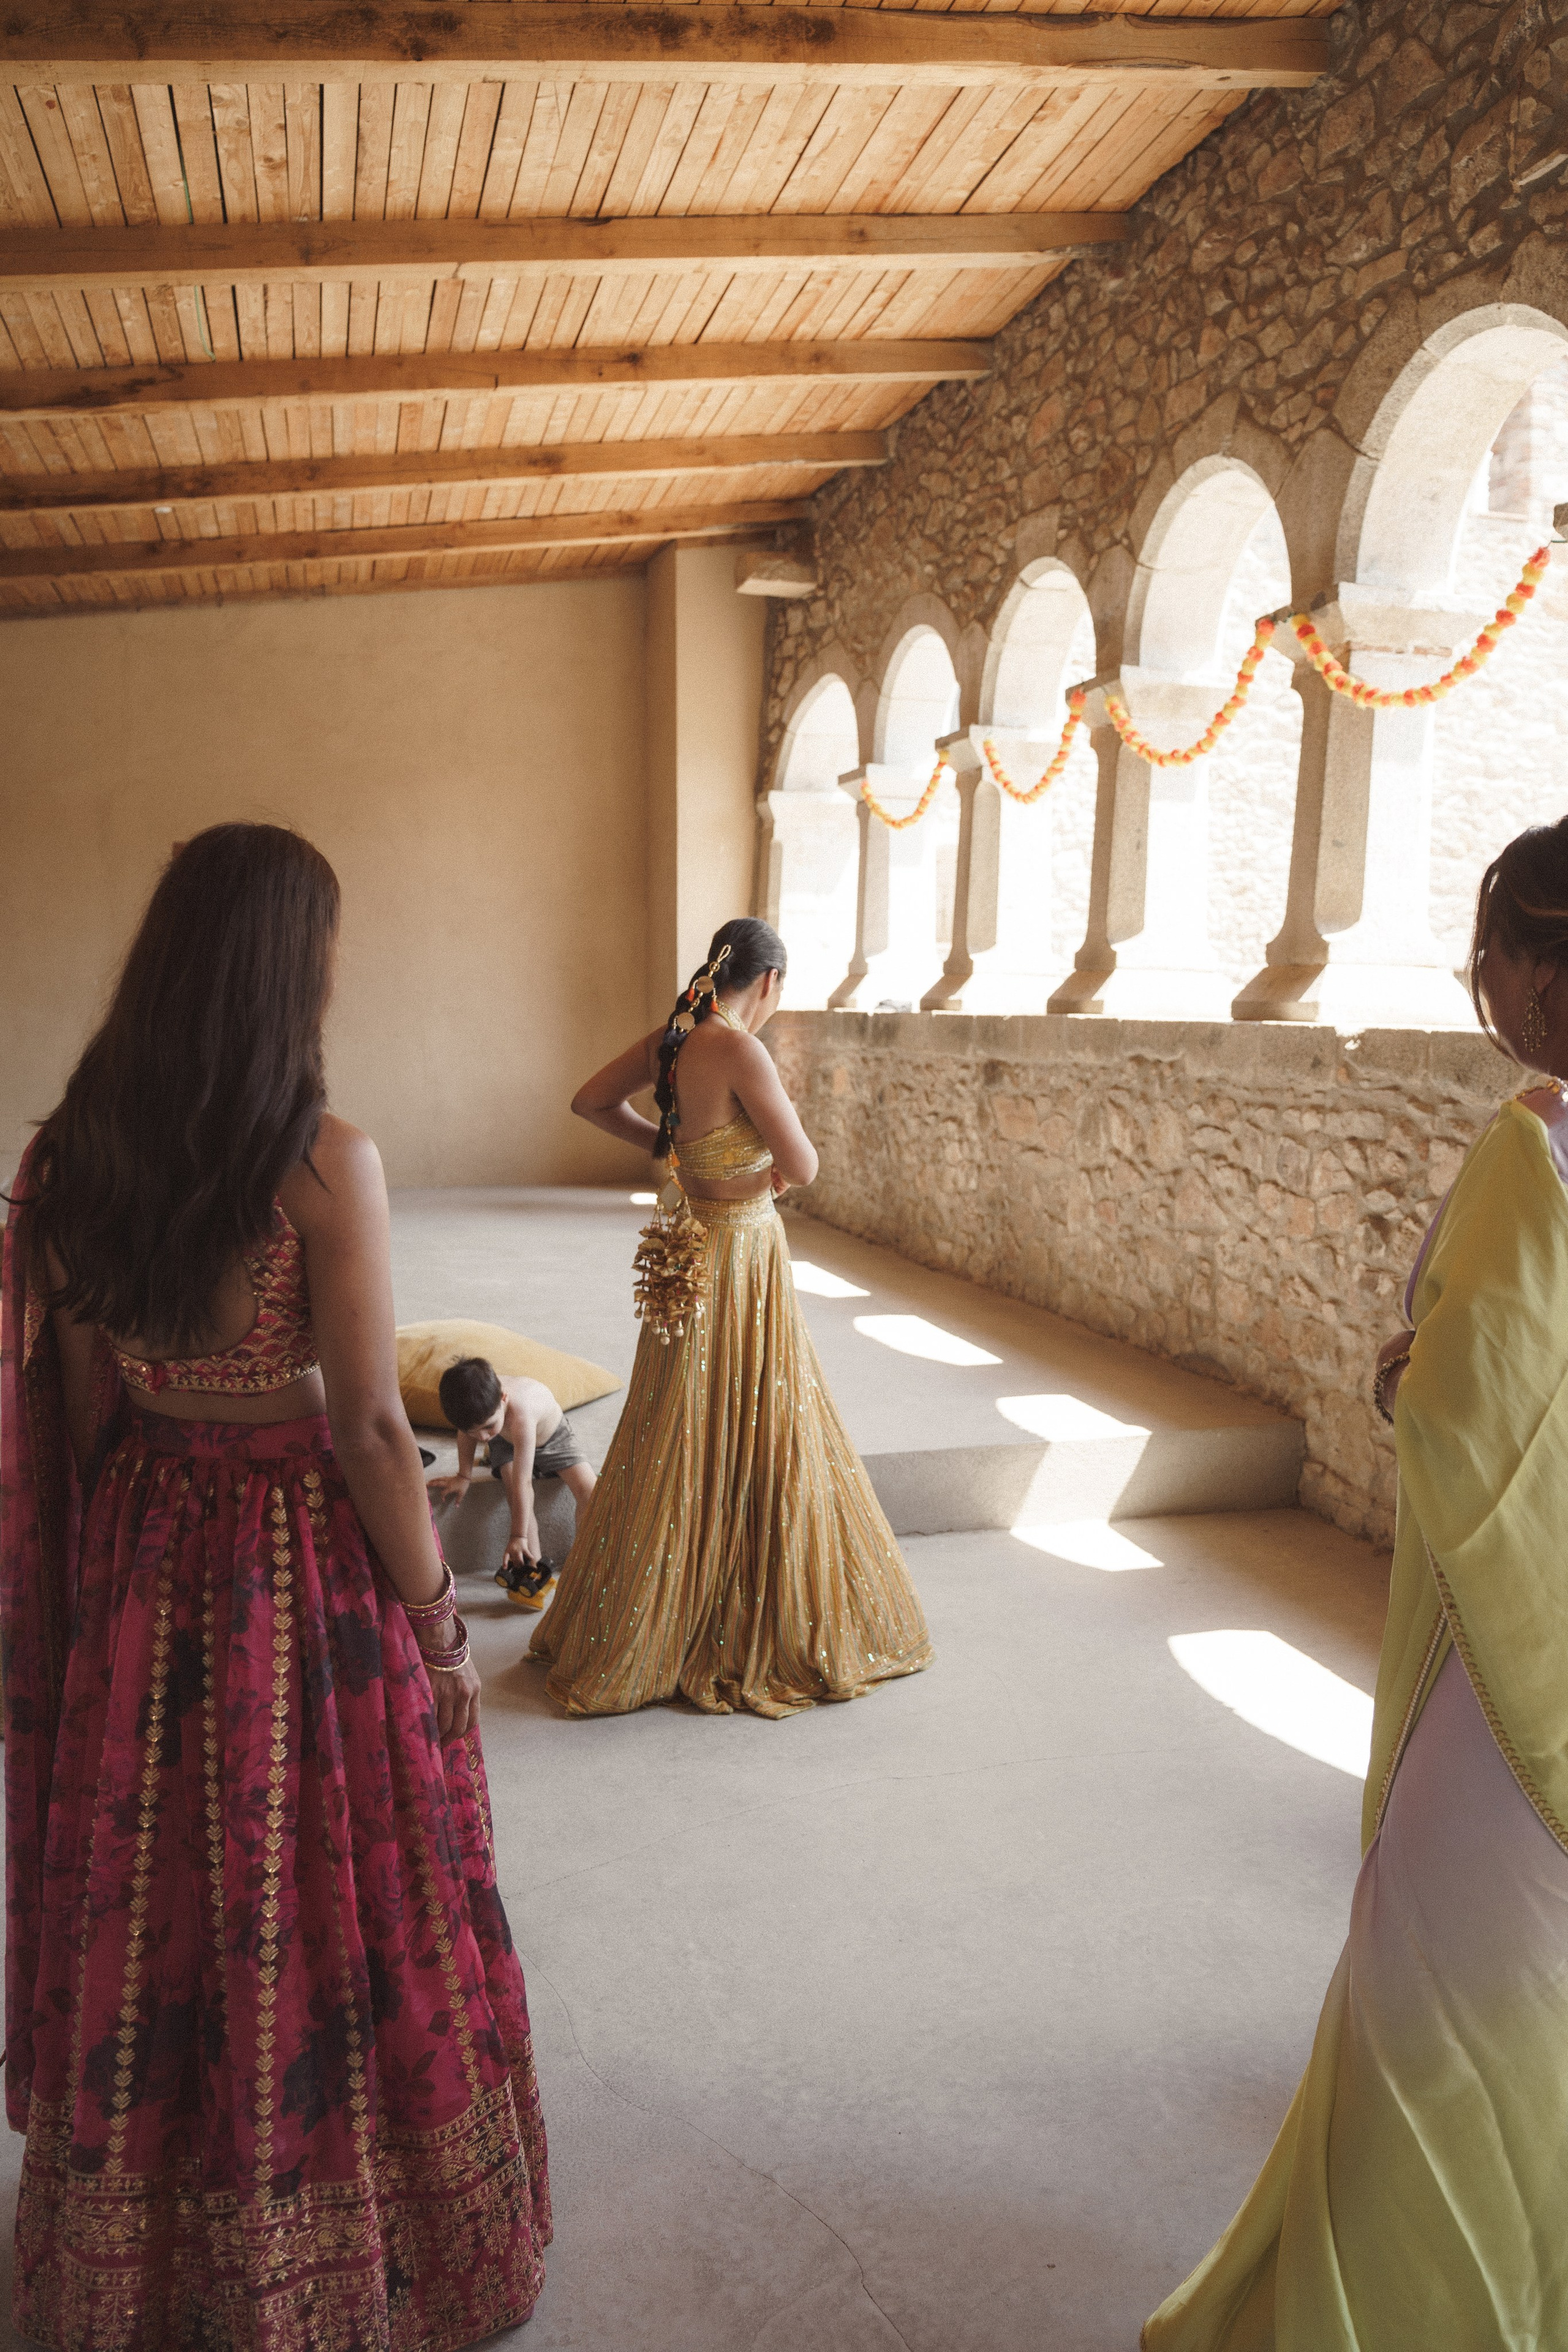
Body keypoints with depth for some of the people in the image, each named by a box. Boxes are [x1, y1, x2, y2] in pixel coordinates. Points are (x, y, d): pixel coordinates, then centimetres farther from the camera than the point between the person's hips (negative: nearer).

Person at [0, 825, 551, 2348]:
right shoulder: (325, 1164, -21)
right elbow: (366, 1428, -19)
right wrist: (437, 1618, -7)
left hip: (142, 1570, 6)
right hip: (305, 1575, -6)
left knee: (156, 1919, 22)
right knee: (324, 1919, 13)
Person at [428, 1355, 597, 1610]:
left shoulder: (521, 1414, -48)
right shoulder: (475, 1405, -33)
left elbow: (522, 1481, -40)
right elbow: (467, 1430, -5)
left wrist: (519, 1535, -32)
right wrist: (464, 1476, -1)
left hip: (552, 1435, -3)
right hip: (506, 1443, 4)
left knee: (588, 1487, -24)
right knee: (513, 1488, -26)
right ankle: (535, 1568, -17)